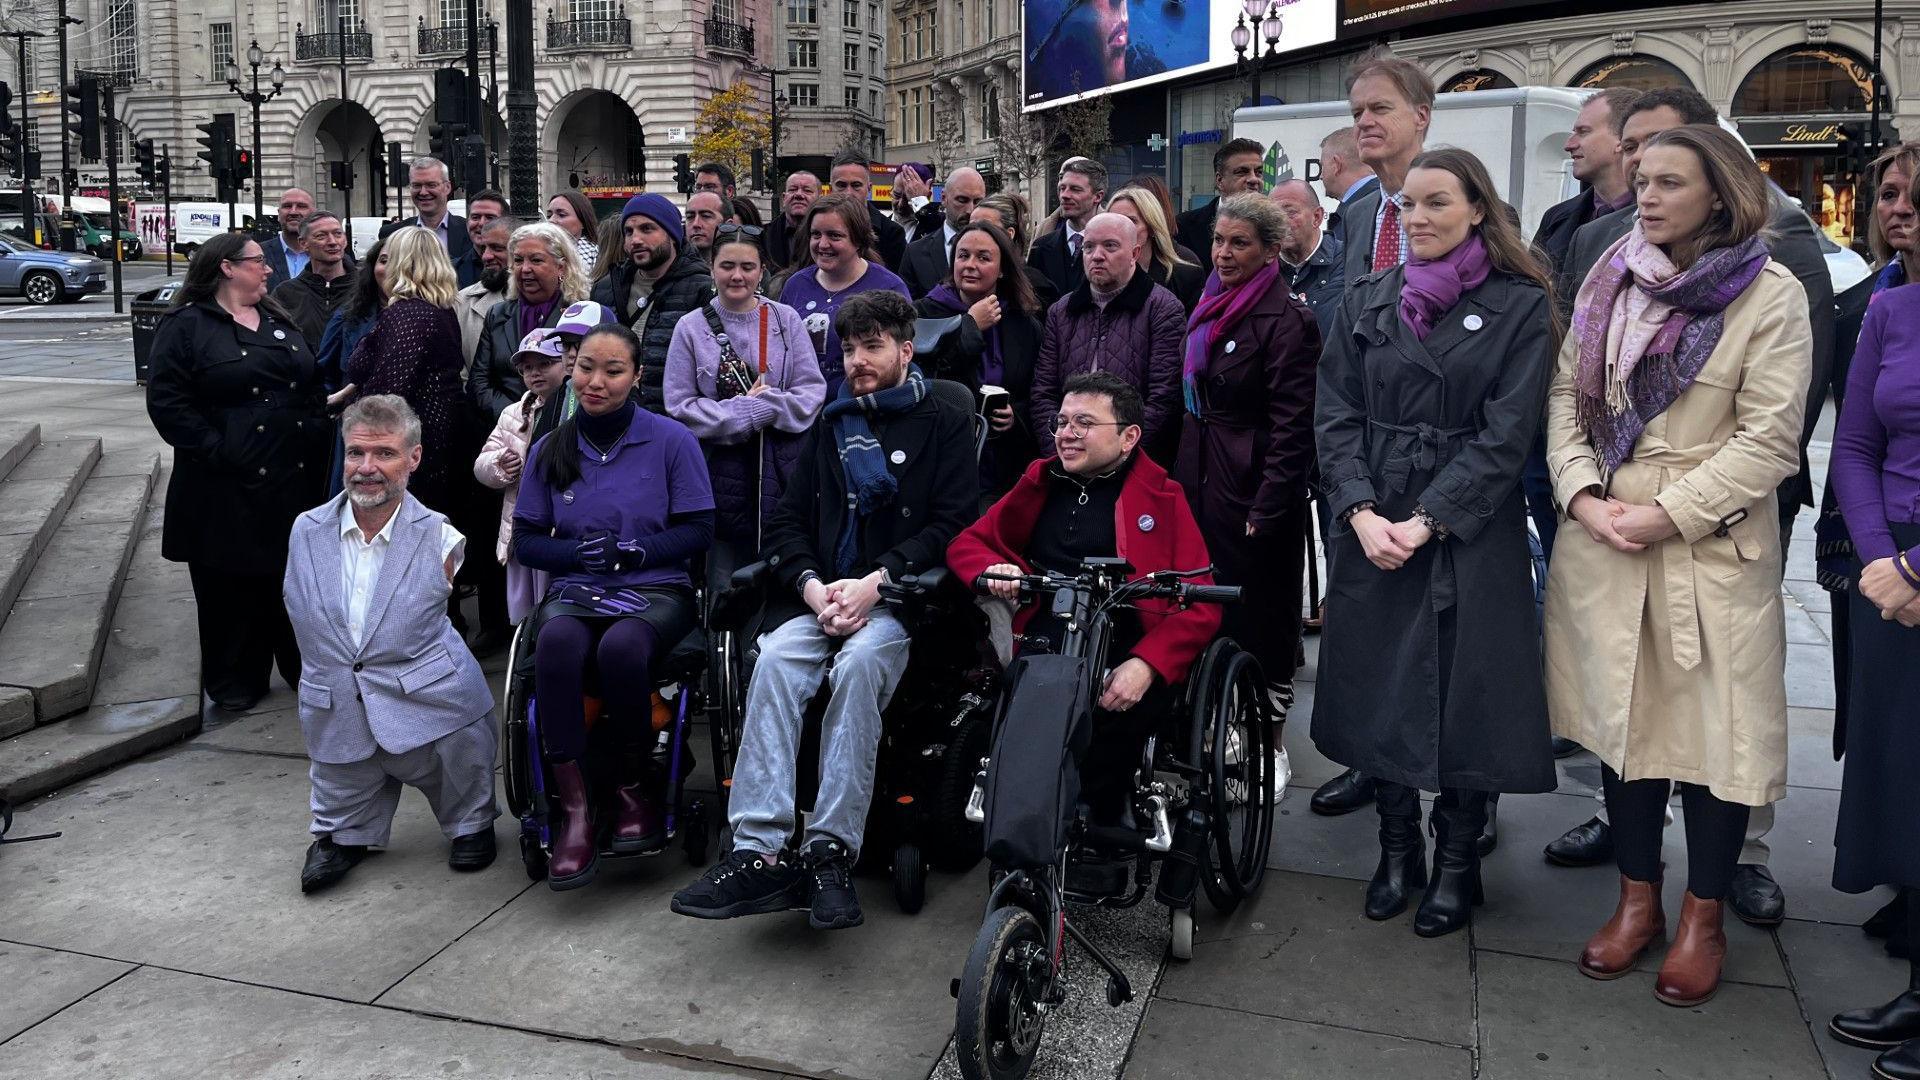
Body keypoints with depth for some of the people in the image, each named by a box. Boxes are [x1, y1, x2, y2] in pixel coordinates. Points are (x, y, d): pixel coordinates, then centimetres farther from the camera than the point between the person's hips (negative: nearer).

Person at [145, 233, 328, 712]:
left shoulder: (280, 321, 16)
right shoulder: (186, 326, -4)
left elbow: (313, 385, 19)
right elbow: (166, 401, -11)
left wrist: (316, 441, 7)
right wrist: (216, 451, -17)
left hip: (294, 479, 5)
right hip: (228, 487, -5)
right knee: (232, 583, 5)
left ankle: (304, 668, 25)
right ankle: (236, 681, 18)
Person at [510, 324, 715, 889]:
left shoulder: (671, 440, 3)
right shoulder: (549, 449, 11)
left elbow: (699, 531, 1)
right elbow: (526, 542, 12)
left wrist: (632, 551, -13)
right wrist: (579, 552, -9)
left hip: (656, 588, -2)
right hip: (574, 589, 2)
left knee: (621, 646, -37)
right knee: (557, 642, -35)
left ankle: (635, 789, -15)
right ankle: (572, 806, -32)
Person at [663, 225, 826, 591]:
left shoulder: (786, 319, 7)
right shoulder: (691, 327, 4)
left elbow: (813, 391, 2)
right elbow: (681, 406, -3)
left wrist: (764, 406, -12)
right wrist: (745, 414, -11)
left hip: (781, 471, 1)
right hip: (722, 472, -1)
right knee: (725, 589, 5)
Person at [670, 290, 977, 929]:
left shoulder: (944, 425, 11)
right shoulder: (831, 428, 25)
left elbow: (951, 522, -1)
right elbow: (787, 520, 16)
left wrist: (877, 581, -14)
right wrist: (812, 584, -5)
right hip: (818, 595, 3)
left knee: (858, 662, -35)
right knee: (775, 658, -28)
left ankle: (832, 851, -32)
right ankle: (759, 851, -35)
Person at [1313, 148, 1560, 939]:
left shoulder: (1521, 307, -2)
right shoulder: (1367, 301, 8)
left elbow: (1506, 434, -8)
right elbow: (1335, 416, 2)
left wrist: (1426, 522, -15)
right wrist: (1362, 512, -11)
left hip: (1467, 534, -3)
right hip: (1370, 530, 3)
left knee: (1463, 697, 3)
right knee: (1378, 689, 9)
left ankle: (1456, 865, 22)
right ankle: (1397, 850, 26)